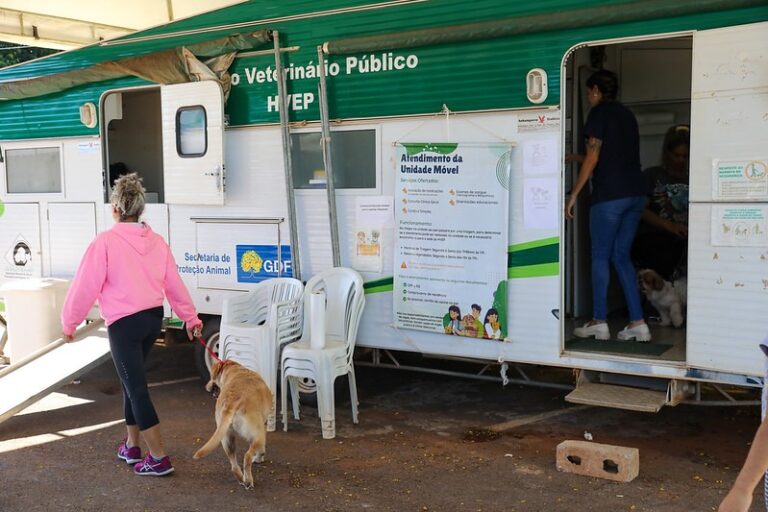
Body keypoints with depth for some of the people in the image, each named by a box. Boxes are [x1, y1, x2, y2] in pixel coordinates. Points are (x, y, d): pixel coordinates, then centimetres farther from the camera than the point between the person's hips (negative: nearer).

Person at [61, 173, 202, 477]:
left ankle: (159, 458, -2)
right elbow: (174, 284, 9)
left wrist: (69, 322, 2)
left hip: (123, 324, -7)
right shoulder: (156, 241, 5)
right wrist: (190, 318, 18)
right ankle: (132, 445, 30)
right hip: (153, 318, 7)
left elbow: (85, 286, -10)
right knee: (131, 380, 21)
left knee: (136, 388, -2)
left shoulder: (105, 242, -13)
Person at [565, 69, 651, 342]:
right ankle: (638, 322, 6)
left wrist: (574, 194, -6)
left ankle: (599, 322, 7)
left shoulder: (599, 113, -3)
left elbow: (592, 158, -10)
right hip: (636, 193, 7)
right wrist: (573, 158, 34)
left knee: (600, 256, 3)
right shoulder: (627, 114, 19)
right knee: (621, 256, 11)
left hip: (610, 194, -7)